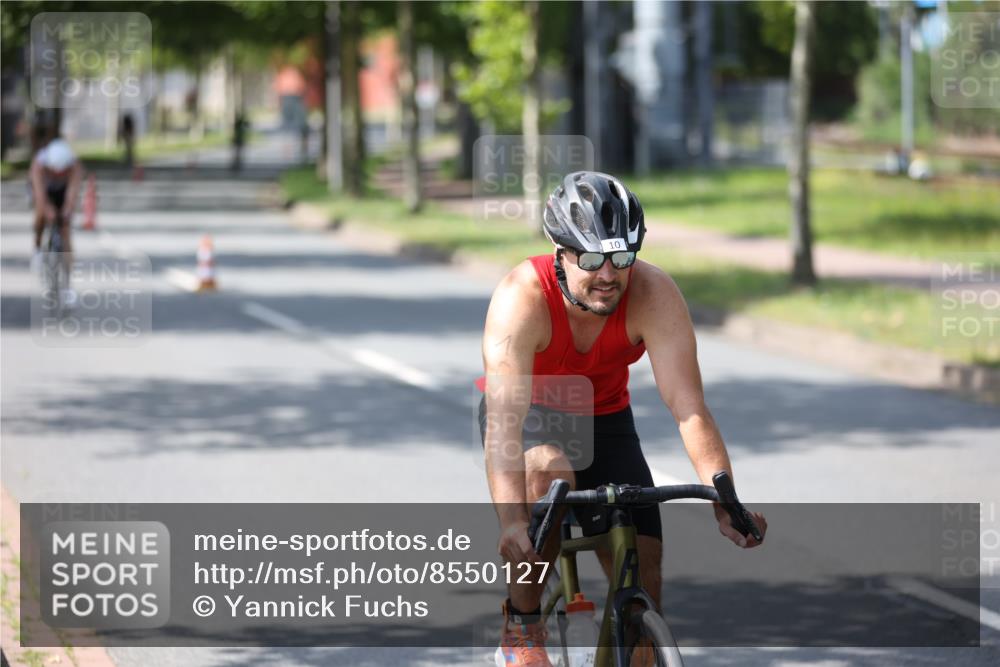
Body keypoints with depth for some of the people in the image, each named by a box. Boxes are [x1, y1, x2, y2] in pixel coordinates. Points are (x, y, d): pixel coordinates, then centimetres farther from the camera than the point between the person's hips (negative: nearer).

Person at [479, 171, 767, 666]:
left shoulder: (654, 296, -29)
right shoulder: (522, 297, -35)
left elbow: (689, 408, -33)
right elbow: (504, 421, -44)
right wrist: (512, 524, -57)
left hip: (602, 417, 3)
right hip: (528, 412, -3)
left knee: (641, 566, -9)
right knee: (550, 473, -35)